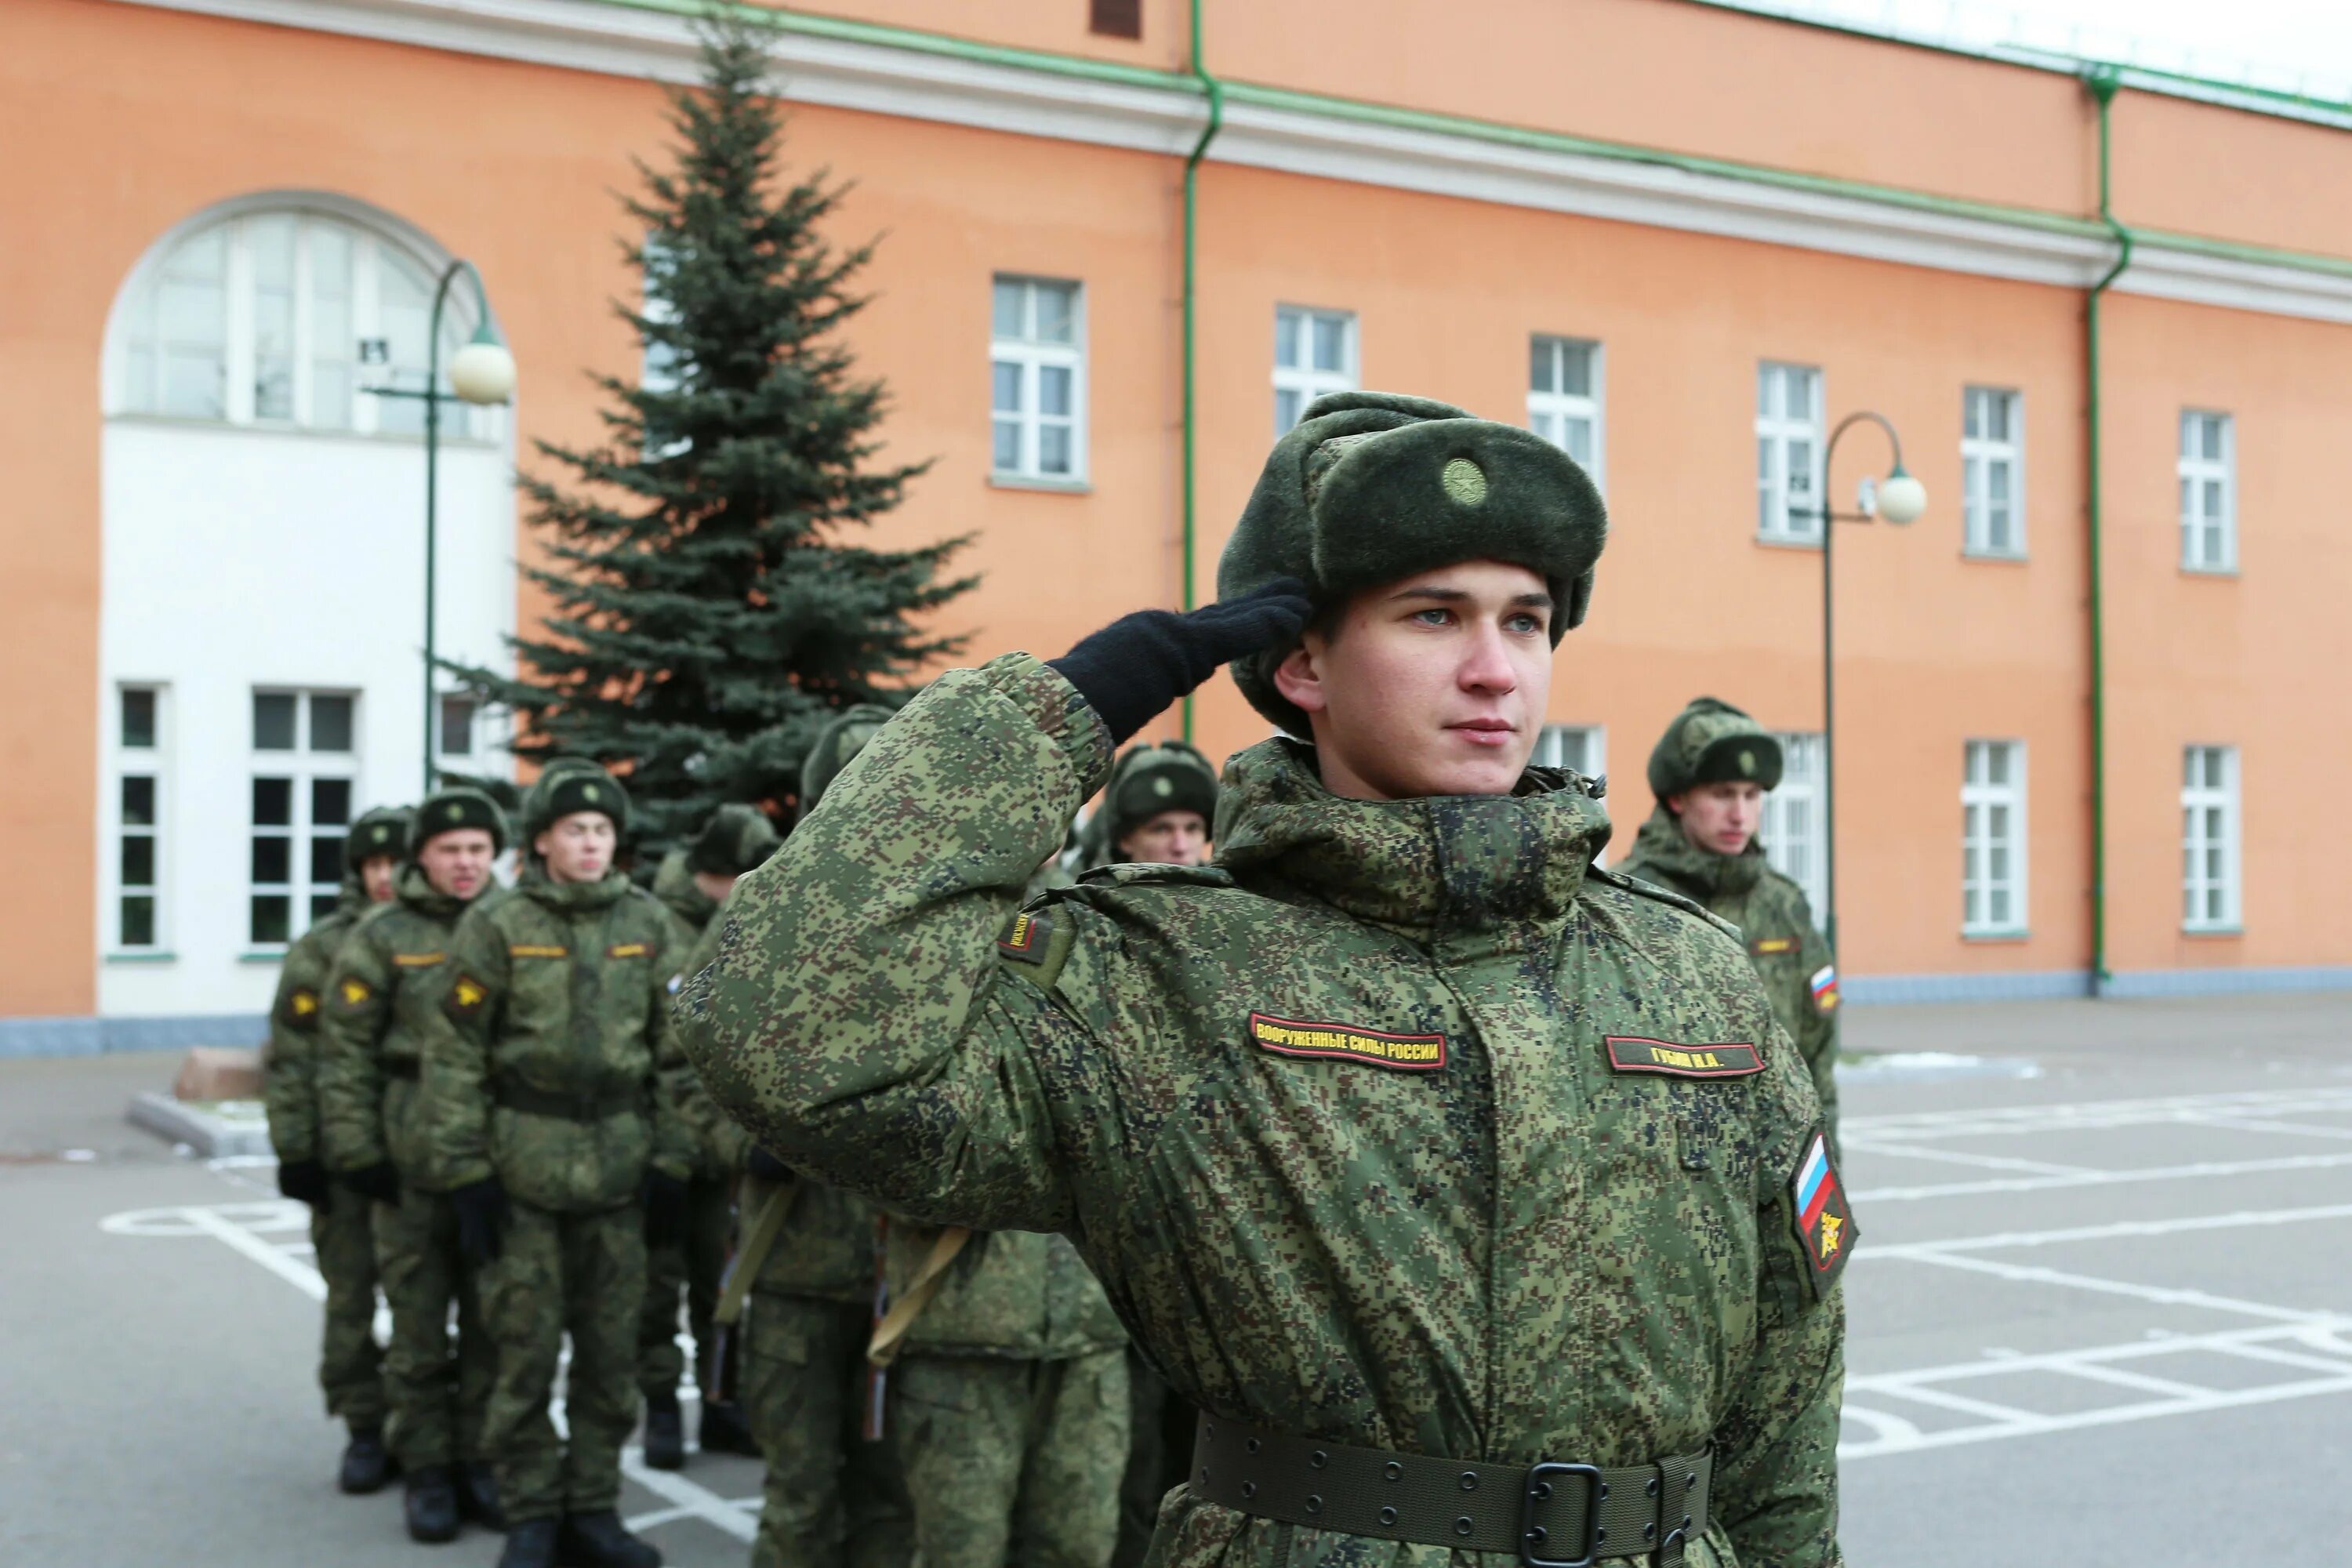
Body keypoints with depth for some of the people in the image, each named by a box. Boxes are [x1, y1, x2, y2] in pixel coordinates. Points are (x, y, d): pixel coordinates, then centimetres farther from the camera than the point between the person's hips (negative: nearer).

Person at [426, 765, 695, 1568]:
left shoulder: (647, 926, 6)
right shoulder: (497, 927, -1)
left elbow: (676, 1051, 9)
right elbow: (455, 1057, -2)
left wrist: (670, 1163, 4)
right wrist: (465, 1172, -6)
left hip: (618, 1163, 3)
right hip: (523, 1163, -2)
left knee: (611, 1349, 7)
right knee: (525, 1349, 1)